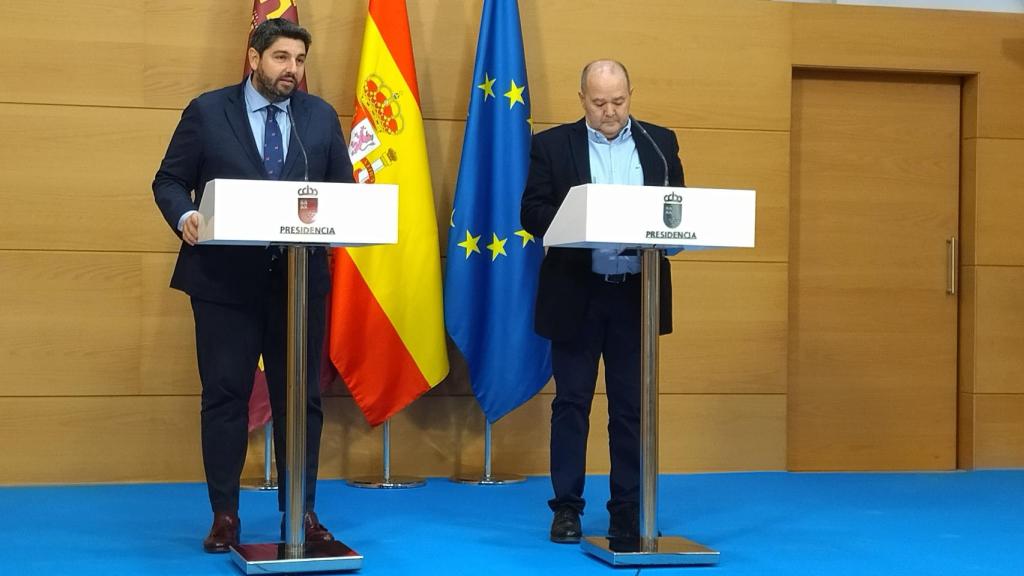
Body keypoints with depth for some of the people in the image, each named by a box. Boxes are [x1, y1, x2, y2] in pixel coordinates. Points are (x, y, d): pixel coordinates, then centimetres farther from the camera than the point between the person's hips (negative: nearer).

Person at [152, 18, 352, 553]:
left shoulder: (321, 116, 8)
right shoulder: (206, 111, 1)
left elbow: (344, 187, 9)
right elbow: (169, 180, 2)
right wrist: (184, 217, -19)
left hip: (300, 278, 2)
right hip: (225, 278, -2)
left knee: (301, 397, 6)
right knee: (224, 396, 3)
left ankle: (302, 510, 16)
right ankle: (224, 514, 12)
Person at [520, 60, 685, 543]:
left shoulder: (660, 143, 9)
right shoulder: (553, 145, 3)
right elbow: (532, 212, -3)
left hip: (636, 294, 2)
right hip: (576, 294, -1)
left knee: (631, 407, 6)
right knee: (571, 403, 4)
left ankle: (629, 512, 13)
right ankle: (566, 508, 12)